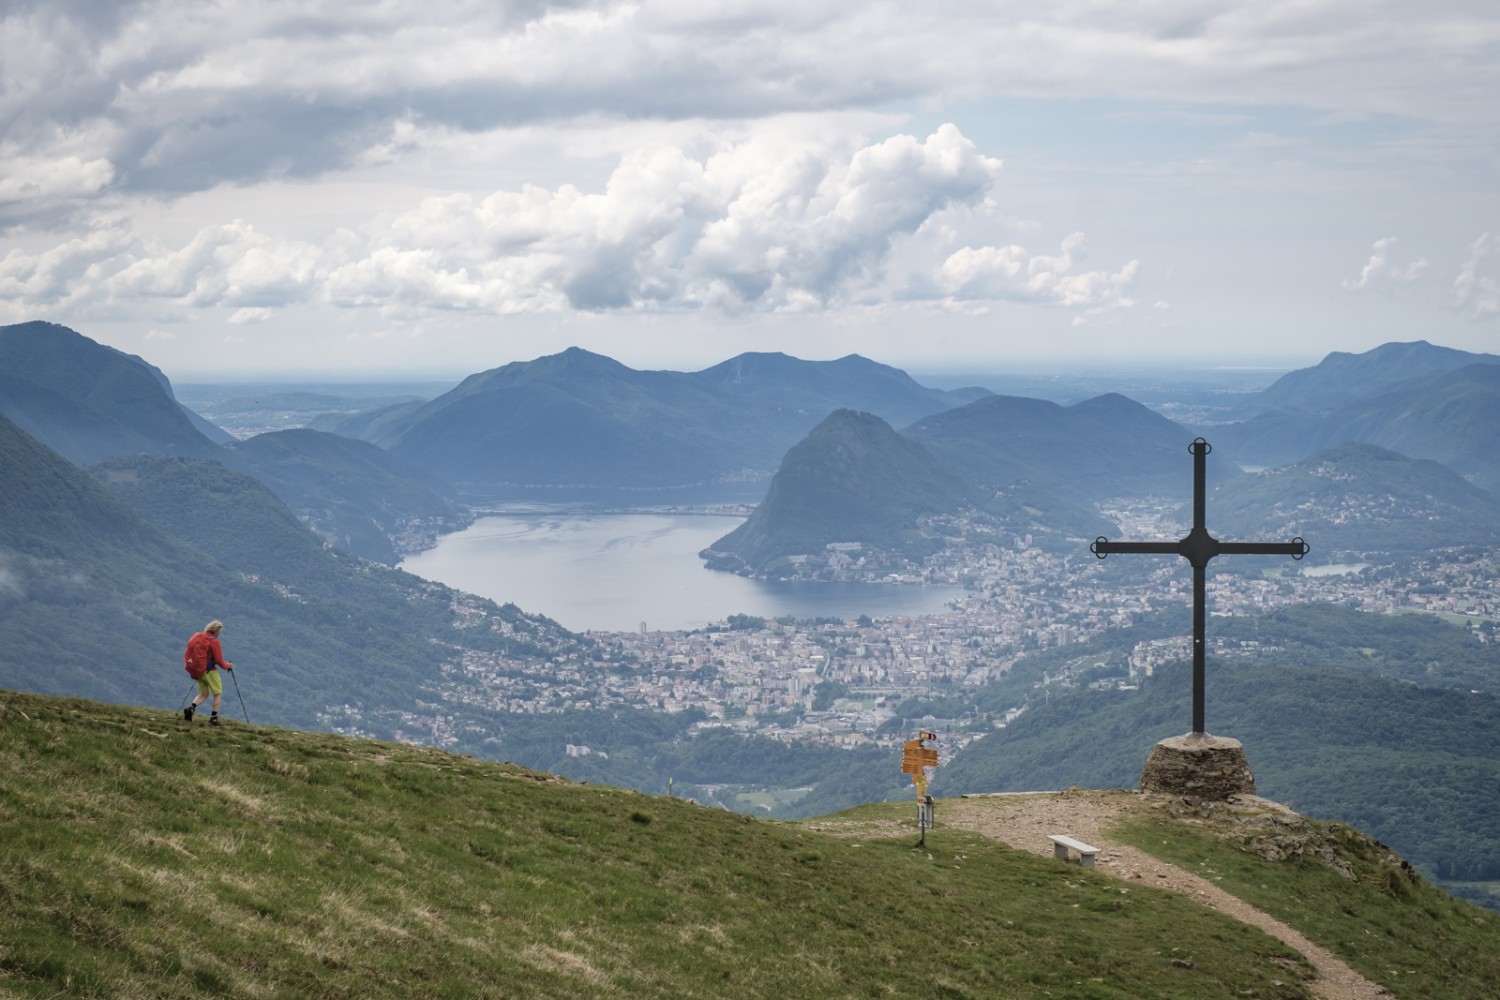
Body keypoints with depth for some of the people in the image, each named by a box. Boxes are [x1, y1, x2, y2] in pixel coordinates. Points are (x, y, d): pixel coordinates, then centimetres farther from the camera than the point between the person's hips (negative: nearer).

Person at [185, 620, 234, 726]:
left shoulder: (198, 637, 4)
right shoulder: (214, 641, -16)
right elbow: (218, 660, -16)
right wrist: (228, 665, 3)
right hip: (210, 671, -6)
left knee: (204, 694, 19)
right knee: (218, 694, 10)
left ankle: (191, 708, -5)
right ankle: (213, 718, 8)